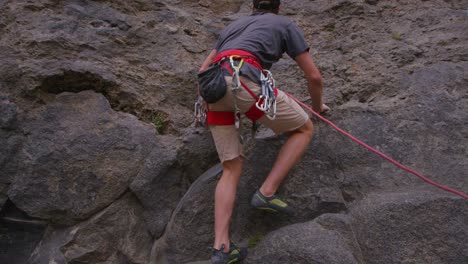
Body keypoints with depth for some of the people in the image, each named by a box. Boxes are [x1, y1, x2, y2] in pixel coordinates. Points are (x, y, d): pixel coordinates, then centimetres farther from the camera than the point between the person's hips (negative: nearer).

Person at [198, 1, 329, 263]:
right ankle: (267, 193, 4)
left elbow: (203, 70, 34)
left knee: (232, 168, 11)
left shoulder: (234, 25, 38)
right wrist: (317, 105, 42)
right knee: (304, 129, 15)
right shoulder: (286, 24, 24)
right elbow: (314, 75, 22)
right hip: (244, 81, -5)